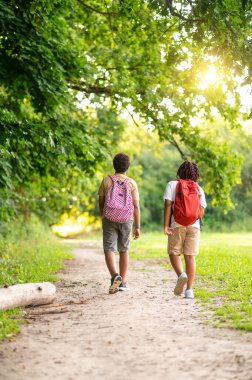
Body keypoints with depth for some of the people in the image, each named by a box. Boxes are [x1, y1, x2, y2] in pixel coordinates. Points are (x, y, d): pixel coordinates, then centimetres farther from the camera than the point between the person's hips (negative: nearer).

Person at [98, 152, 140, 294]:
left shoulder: (107, 180, -2)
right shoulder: (132, 183, -2)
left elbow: (101, 202, 4)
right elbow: (136, 206, -5)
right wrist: (137, 227, -2)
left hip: (109, 220, -1)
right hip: (126, 220, 1)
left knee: (109, 250, -2)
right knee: (124, 250, 13)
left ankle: (115, 276, -25)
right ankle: (123, 282, 16)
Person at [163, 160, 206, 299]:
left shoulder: (172, 185, 4)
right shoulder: (199, 189, 10)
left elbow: (168, 205, -7)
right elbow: (201, 211, 3)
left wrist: (165, 226, -9)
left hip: (177, 224, -2)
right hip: (194, 225, 2)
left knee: (174, 252, 11)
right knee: (190, 256, 5)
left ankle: (181, 275, -16)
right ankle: (189, 290, 0)